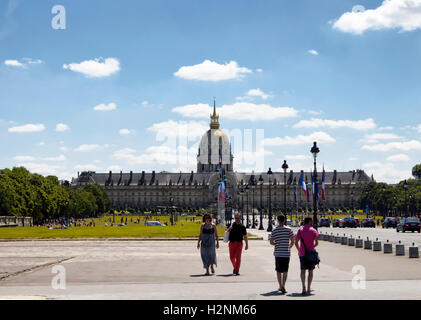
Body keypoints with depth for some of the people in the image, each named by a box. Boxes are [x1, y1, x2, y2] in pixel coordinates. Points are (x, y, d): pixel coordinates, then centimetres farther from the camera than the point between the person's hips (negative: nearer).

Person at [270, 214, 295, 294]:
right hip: (286, 253, -2)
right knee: (285, 271, 2)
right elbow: (293, 241, -5)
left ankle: (280, 286, 20)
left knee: (278, 270, 14)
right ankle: (283, 285, -15)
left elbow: (271, 242, 4)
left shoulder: (274, 230, 1)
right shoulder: (288, 229, -4)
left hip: (278, 252, 2)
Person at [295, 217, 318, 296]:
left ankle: (304, 287, -22)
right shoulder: (314, 231, -2)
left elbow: (296, 243, -2)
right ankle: (308, 288, 19)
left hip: (302, 254, 1)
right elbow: (316, 243, -8)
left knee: (303, 271, -1)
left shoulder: (300, 230, 3)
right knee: (310, 271, 12)